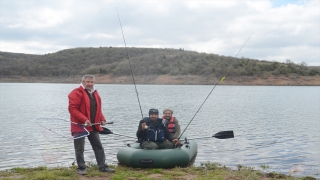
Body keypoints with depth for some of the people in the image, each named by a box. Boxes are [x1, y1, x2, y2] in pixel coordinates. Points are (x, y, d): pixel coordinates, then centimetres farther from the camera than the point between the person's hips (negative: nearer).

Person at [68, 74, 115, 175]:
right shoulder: (77, 93, -10)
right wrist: (84, 119, -26)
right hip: (80, 125, -7)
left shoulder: (95, 94, 13)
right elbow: (72, 109, -18)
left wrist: (102, 119, 2)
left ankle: (102, 166, 16)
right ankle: (81, 168, 14)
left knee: (98, 147, 9)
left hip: (93, 126, 7)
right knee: (80, 149, 2)